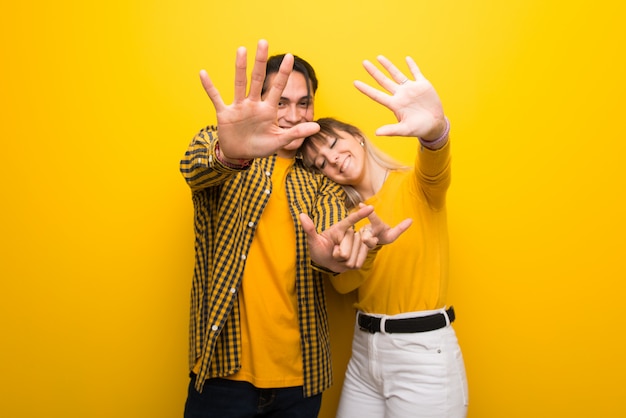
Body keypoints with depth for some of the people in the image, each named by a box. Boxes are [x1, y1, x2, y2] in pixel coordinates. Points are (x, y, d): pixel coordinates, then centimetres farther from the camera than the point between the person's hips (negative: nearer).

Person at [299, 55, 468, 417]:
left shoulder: (415, 185, -8)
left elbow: (436, 168, -32)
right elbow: (343, 284, 1)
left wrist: (434, 129, -54)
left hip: (423, 351, -5)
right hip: (364, 351, 5)